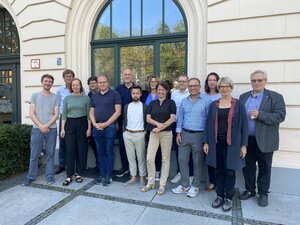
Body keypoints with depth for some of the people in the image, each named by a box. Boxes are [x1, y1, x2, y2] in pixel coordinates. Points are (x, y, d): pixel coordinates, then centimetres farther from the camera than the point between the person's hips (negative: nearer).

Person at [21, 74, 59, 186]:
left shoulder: (55, 97, 7)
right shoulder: (35, 96, 7)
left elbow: (56, 114, 1)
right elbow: (31, 113, 0)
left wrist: (47, 126, -11)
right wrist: (40, 126, -10)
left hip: (51, 129, 0)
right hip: (37, 128, 0)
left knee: (50, 154, 7)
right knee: (34, 154, 4)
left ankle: (49, 175, 17)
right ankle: (31, 176, 17)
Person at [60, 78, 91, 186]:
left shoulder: (86, 98, 3)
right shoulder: (67, 98, 8)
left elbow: (89, 114, 2)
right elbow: (64, 114, 7)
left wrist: (89, 128, -4)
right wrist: (62, 128, 0)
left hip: (82, 123, -1)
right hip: (70, 124, 1)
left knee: (81, 149, 3)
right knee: (69, 150, -2)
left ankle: (79, 173, 18)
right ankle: (69, 176, 6)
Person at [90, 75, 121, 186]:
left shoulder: (114, 94, -2)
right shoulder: (94, 96, 15)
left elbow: (118, 112, -8)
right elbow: (91, 112, 14)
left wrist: (105, 124, -13)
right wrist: (94, 124, -4)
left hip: (109, 126, -5)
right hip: (97, 127, 5)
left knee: (109, 152, 2)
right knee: (100, 152, 11)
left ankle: (108, 176, 13)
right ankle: (102, 174, 23)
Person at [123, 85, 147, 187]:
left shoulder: (144, 106, 1)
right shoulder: (126, 106, 10)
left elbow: (147, 120, 3)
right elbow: (124, 120, 13)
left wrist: (145, 131, -5)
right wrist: (124, 131, 5)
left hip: (140, 134, -3)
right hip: (128, 134, 3)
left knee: (141, 158, 3)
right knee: (130, 157, 9)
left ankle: (142, 178, 15)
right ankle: (133, 177, 21)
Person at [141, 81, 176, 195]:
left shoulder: (171, 103, 3)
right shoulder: (152, 103, 11)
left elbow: (172, 118, -6)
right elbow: (148, 118, 4)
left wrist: (161, 127, -17)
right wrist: (157, 123, -15)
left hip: (166, 133, -2)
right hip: (153, 133, 3)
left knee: (165, 159, 5)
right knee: (149, 158, 0)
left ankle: (162, 184, 18)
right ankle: (150, 182, 19)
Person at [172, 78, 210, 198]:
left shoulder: (206, 101, -5)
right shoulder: (184, 101, 9)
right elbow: (180, 118, 11)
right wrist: (178, 133, 4)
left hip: (199, 135, -4)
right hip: (185, 134, 4)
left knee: (197, 162, 8)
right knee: (182, 160, 7)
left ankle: (195, 186, 24)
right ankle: (184, 185, 22)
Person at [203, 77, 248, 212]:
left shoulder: (238, 104, -1)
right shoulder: (213, 105, 7)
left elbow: (243, 125, -1)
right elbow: (208, 124, 7)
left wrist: (243, 145, -5)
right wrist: (206, 142, 3)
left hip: (232, 143, -2)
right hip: (216, 143, 2)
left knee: (230, 171, 6)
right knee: (219, 170, 11)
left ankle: (229, 198, 24)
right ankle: (219, 196, 27)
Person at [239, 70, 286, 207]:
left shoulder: (275, 97, -4)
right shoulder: (244, 97, 9)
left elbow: (280, 116, -13)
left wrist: (260, 115, -23)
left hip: (264, 141, -3)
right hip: (246, 140, 4)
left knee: (264, 169, 10)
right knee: (247, 167, 14)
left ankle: (263, 194, 28)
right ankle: (249, 190, 32)